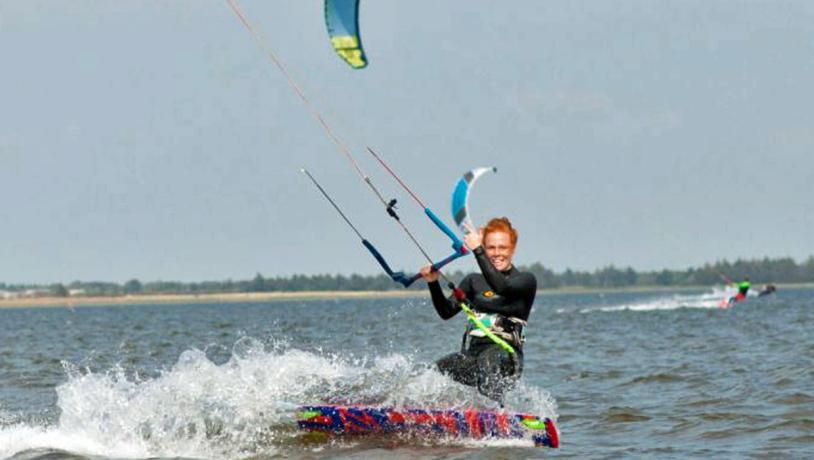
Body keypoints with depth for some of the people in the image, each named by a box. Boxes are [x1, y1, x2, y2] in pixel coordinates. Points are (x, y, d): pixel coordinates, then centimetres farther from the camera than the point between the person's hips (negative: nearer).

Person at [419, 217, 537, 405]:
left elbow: (502, 287, -19)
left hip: (505, 357, -6)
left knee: (489, 358, -39)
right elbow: (446, 312, 8)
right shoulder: (474, 281, 18)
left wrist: (477, 251, -21)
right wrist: (433, 283, -8)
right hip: (471, 355, 6)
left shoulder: (526, 280, 3)